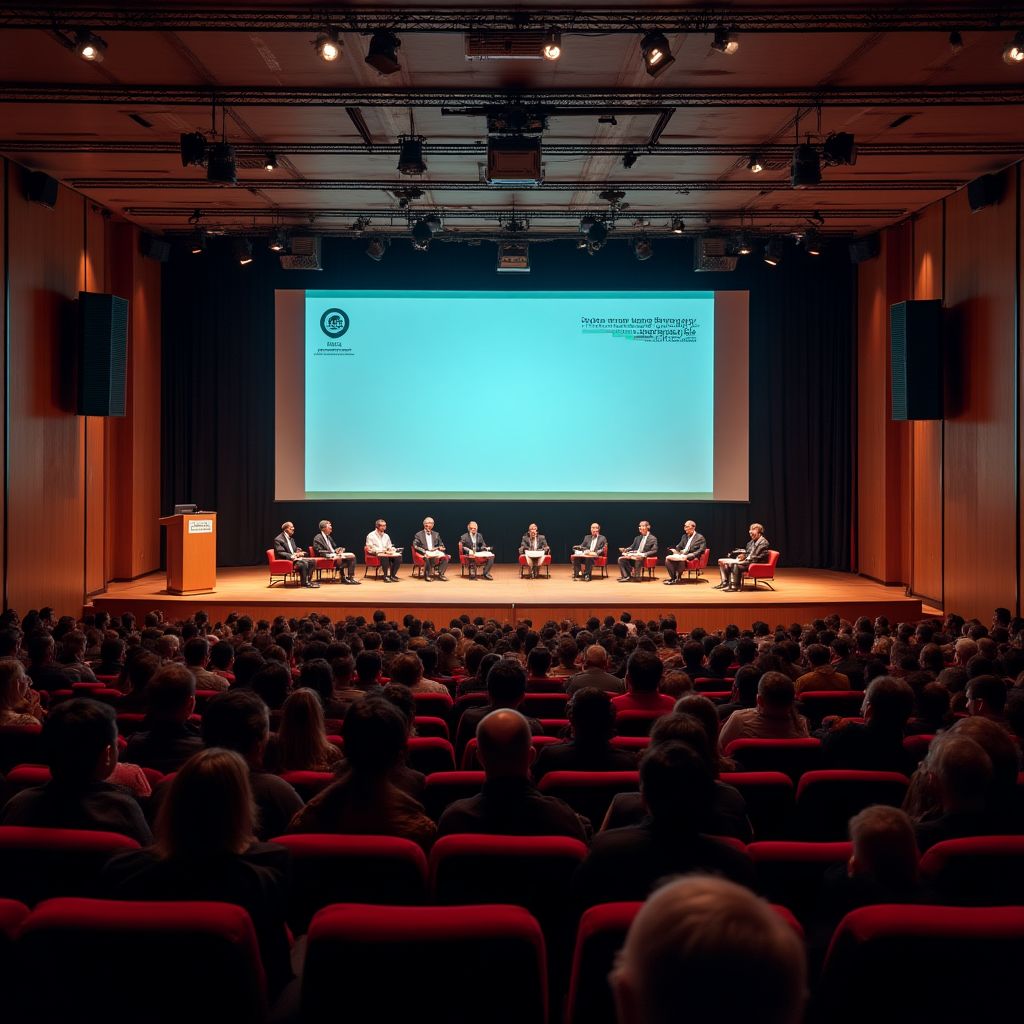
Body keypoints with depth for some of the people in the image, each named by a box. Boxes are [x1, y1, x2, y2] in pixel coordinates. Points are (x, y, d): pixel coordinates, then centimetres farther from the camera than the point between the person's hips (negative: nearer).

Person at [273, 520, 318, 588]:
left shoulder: (291, 539, 20)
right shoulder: (278, 539, -9)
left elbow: (296, 549, 21)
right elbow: (280, 553, -17)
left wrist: (298, 552, -4)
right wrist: (291, 556, -26)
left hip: (294, 558, 9)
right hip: (285, 560, -9)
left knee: (312, 561, -8)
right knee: (303, 563, -31)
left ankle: (308, 580, -7)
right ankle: (304, 582, -21)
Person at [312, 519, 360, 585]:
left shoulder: (328, 537, 21)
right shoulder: (318, 538, -6)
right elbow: (319, 552, -17)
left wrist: (337, 550, 2)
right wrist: (332, 554, -23)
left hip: (333, 554, 9)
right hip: (326, 557, -9)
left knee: (352, 555, -6)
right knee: (338, 558, -38)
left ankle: (351, 577, -12)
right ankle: (343, 578, -25)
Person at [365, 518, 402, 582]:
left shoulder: (386, 536, 20)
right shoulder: (371, 535, 1)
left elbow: (390, 547, 23)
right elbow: (370, 549, -8)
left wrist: (391, 549, -4)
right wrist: (383, 551, -18)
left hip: (386, 553, 6)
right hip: (375, 554, -6)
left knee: (398, 556, -24)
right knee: (384, 556, -41)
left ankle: (392, 575, -21)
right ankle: (386, 576, -35)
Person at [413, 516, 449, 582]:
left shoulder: (436, 534, 23)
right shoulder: (419, 534, 10)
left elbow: (441, 544, 24)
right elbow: (415, 546, 0)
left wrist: (441, 547, -2)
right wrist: (424, 552, -16)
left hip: (435, 552, 4)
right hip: (425, 553, -4)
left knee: (445, 557, -26)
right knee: (427, 558, -40)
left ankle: (440, 574, -19)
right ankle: (427, 575, -26)